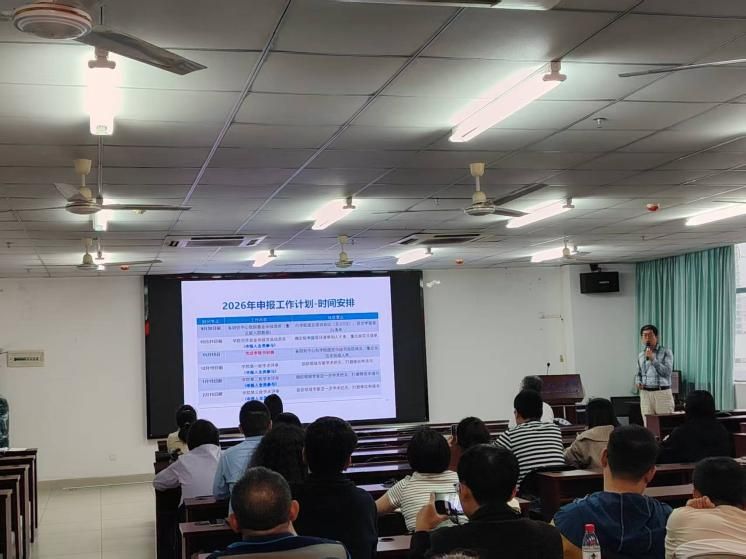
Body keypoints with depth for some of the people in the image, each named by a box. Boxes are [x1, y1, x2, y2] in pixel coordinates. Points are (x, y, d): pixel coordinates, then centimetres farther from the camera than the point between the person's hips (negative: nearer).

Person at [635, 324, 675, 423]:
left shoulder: (666, 352, 0)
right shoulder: (641, 355, 14)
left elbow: (667, 372, -11)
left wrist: (653, 359, -17)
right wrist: (638, 382, 3)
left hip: (662, 393, -4)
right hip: (645, 394, 4)